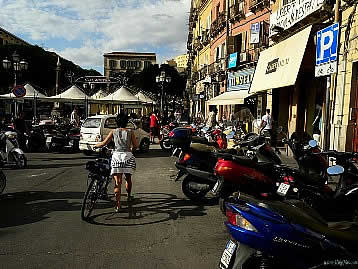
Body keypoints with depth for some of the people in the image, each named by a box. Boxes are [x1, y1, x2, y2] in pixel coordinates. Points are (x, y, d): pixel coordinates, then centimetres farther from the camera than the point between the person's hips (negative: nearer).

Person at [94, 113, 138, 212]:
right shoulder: (130, 132, 4)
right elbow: (135, 145, 2)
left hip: (116, 156, -1)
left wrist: (95, 145, 18)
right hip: (128, 156, 1)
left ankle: (118, 205, -8)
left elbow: (104, 143, 0)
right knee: (128, 179, 21)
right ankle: (128, 196, 40)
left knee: (117, 182, -3)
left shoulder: (113, 132, 3)